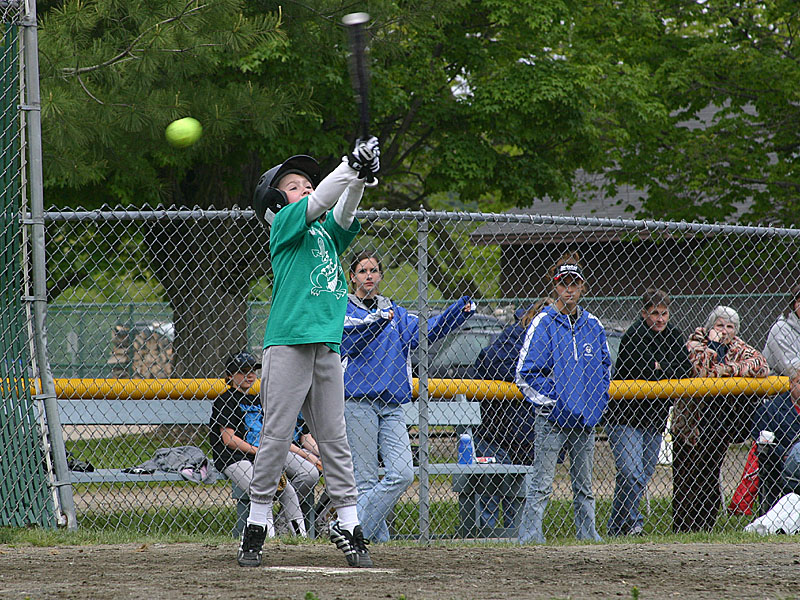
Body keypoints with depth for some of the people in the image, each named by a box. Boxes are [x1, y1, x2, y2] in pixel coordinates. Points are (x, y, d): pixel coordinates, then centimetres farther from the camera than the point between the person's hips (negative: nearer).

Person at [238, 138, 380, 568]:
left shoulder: (327, 232, 20)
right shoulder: (284, 223, 5)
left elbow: (341, 213, 2)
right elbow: (316, 203, -11)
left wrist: (359, 178, -14)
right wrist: (351, 166, -16)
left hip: (327, 346, 6)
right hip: (287, 343, -6)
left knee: (334, 439, 5)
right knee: (276, 436, -5)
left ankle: (347, 525, 5)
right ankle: (257, 524, 1)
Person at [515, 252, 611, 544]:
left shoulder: (592, 325, 11)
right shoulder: (543, 323, -4)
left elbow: (604, 367, 20)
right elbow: (526, 374, -6)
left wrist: (597, 403, 6)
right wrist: (550, 402, -12)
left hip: (586, 418, 5)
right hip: (552, 417, -5)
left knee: (584, 486, 12)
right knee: (542, 484, -8)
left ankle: (588, 536, 18)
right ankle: (530, 536, -7)